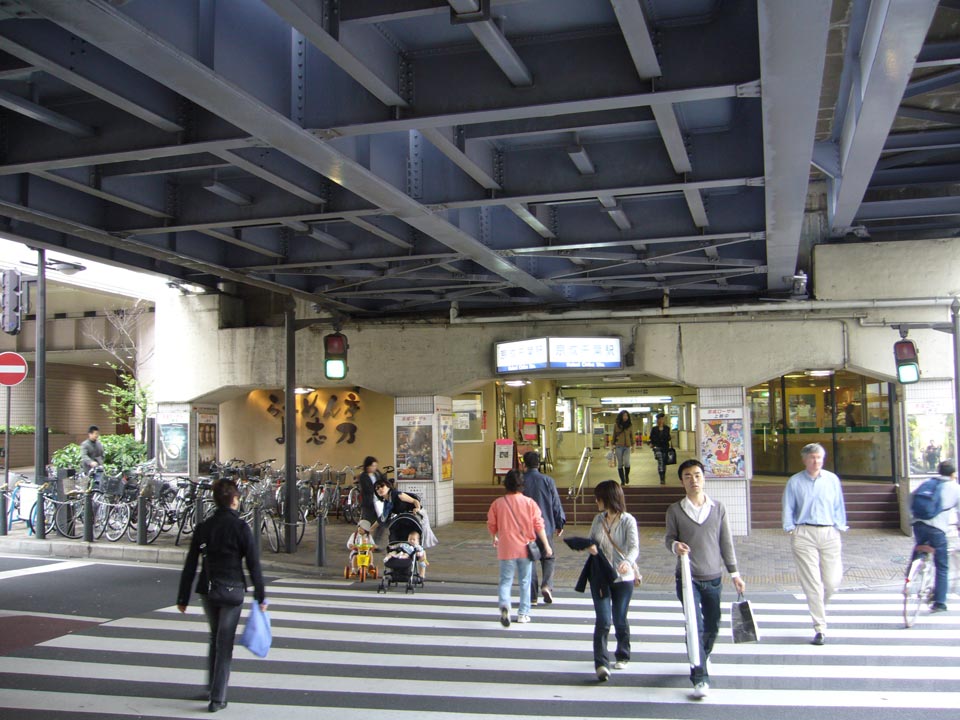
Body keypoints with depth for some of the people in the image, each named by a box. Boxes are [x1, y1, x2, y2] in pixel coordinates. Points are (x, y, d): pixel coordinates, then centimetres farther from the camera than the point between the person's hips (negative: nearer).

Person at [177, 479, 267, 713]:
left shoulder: (203, 528, 2)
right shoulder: (240, 527, -10)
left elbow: (190, 566, 4)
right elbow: (253, 564, -10)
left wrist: (183, 598, 11)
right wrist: (261, 596, -2)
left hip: (207, 591, 4)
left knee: (215, 638, 24)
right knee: (225, 643, 3)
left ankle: (212, 685, 34)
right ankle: (217, 698, 4)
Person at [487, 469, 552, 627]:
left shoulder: (497, 503, -4)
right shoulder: (529, 503, -5)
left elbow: (491, 525, 4)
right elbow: (539, 525, -5)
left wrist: (495, 539, 24)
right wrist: (546, 545, 3)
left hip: (506, 549, 0)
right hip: (525, 548, 0)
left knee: (505, 580, 6)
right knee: (525, 581, 13)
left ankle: (504, 604, -21)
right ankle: (523, 613, 18)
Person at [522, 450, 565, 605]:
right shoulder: (548, 481, -3)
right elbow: (556, 504, 1)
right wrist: (560, 524, 12)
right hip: (545, 527, 0)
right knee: (548, 557, 15)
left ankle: (532, 596, 7)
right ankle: (547, 585, -8)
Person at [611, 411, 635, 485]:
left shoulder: (630, 425, 5)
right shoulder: (616, 425, 4)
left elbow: (632, 436, 10)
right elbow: (614, 436, 10)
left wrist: (633, 445, 3)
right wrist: (613, 445, 5)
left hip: (627, 447, 0)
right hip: (618, 446, 0)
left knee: (626, 462, -17)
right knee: (620, 464, 1)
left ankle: (627, 476, 9)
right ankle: (622, 480, 10)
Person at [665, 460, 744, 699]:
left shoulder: (718, 508, 2)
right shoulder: (675, 510, -4)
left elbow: (726, 542, 6)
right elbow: (669, 537, 0)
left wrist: (734, 573, 7)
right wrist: (675, 545, -25)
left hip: (713, 578, 3)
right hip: (688, 578, -3)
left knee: (712, 626, 14)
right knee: (695, 626, -10)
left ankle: (703, 657, 43)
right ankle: (700, 678, -3)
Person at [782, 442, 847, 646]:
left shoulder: (832, 480, 9)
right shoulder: (794, 482, 4)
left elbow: (839, 506, 13)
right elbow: (788, 508, 6)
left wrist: (840, 527, 5)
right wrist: (791, 529, -2)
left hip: (829, 532, 2)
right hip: (804, 534, -2)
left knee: (832, 581, 1)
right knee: (812, 583, -4)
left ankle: (818, 608, 33)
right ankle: (820, 628, 1)